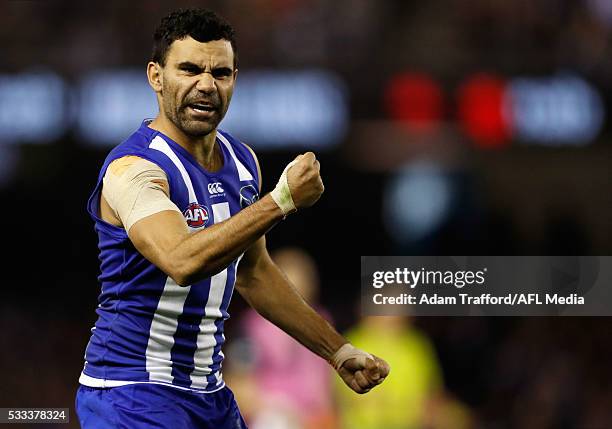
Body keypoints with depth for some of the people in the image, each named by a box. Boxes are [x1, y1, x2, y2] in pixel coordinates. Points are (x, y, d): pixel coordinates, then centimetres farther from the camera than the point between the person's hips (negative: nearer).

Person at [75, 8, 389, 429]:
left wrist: (338, 351, 22)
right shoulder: (133, 169, -18)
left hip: (210, 394, 8)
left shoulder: (242, 161, 8)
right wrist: (282, 200, -33)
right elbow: (183, 261, -35)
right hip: (132, 395, -8)